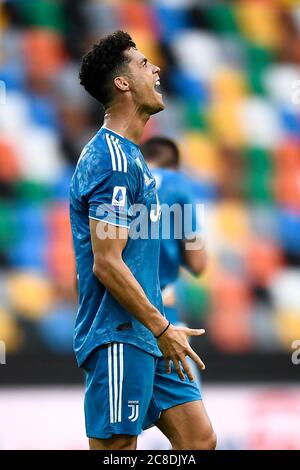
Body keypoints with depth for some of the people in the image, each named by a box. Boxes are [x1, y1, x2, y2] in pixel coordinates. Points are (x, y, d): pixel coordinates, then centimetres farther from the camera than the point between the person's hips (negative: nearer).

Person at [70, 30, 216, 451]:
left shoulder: (129, 155, 17)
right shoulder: (112, 160, -15)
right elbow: (107, 264, -20)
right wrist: (162, 329, -15)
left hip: (148, 338, 10)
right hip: (119, 338, -10)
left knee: (200, 439, 7)